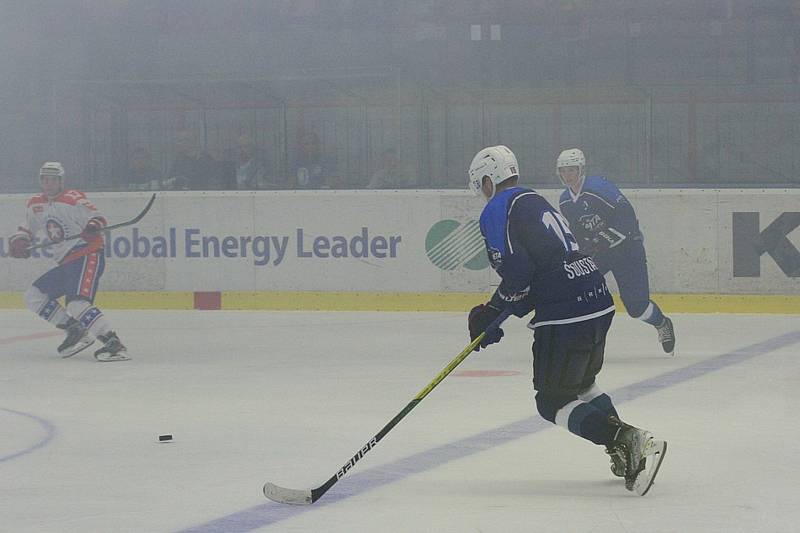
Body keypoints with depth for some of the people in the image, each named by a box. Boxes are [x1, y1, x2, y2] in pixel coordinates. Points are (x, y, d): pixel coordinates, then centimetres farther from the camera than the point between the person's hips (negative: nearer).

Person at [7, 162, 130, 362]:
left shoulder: (73, 199, -10)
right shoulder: (36, 205, 14)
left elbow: (96, 216, -18)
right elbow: (28, 229, 28)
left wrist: (93, 226, -41)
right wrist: (18, 241, 7)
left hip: (88, 256, -9)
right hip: (66, 263, 9)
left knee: (77, 304, -28)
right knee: (33, 296, 6)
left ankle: (114, 344, -34)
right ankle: (75, 331, 1)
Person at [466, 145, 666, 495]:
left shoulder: (496, 211, -2)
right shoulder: (535, 202, 25)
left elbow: (517, 273, -15)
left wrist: (492, 314, 0)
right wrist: (494, 315, 19)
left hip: (564, 315, -9)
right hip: (600, 302, 9)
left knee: (554, 402, 0)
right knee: (582, 384, 28)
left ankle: (627, 441, -18)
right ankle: (630, 452, 18)